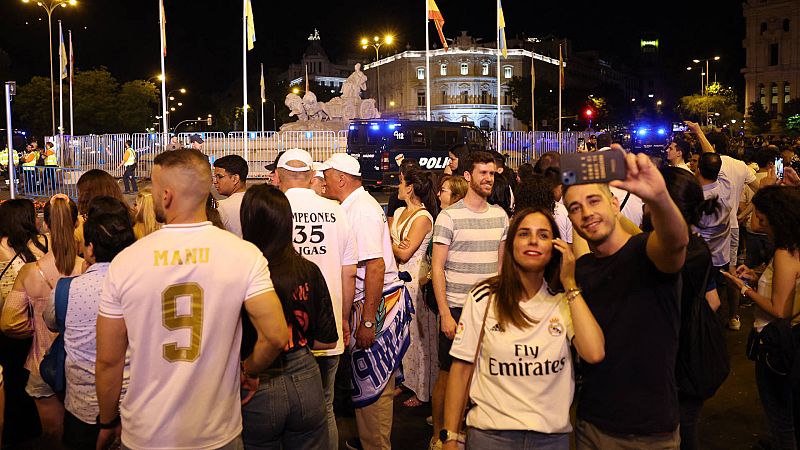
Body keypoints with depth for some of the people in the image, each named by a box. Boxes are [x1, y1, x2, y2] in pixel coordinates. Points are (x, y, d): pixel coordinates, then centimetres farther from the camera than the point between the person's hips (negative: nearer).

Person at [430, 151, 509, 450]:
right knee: (448, 373, 4)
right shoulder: (449, 216, -7)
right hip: (456, 309, -4)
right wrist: (445, 313, -14)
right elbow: (437, 267, -8)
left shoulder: (500, 216, 8)